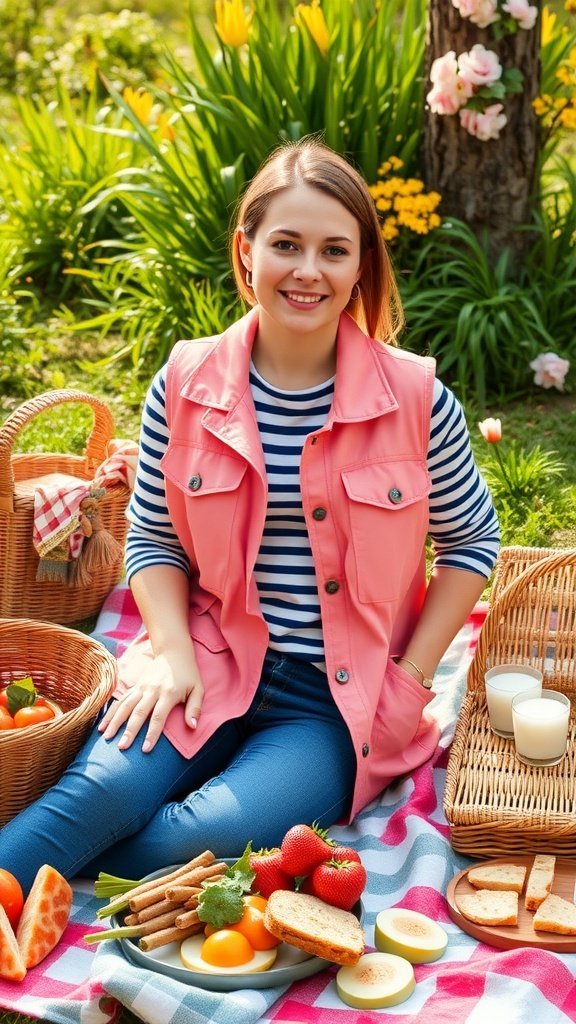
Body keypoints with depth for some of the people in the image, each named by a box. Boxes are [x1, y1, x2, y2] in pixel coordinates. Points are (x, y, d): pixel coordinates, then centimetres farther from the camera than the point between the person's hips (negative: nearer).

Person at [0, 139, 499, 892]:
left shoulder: (414, 398, -8)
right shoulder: (187, 384, -3)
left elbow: (472, 541, 6)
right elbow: (153, 539, 8)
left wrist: (412, 675, -2)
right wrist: (172, 653, -9)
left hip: (341, 699, -1)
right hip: (211, 668, 2)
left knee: (220, 831, -26)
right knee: (100, 789, -27)